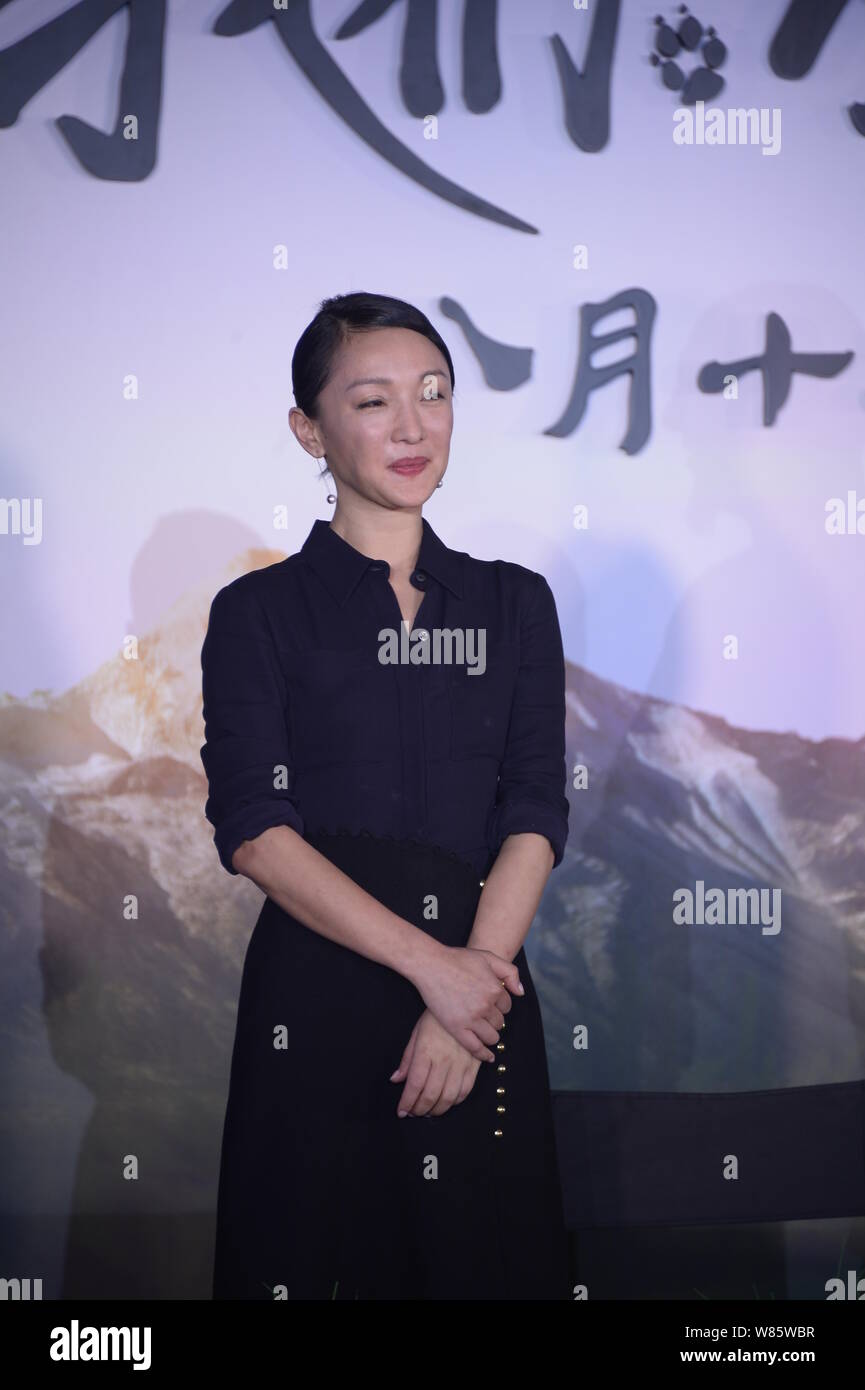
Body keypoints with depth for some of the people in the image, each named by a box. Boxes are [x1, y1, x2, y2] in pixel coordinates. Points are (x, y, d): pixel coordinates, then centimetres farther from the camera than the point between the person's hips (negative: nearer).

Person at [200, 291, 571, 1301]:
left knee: (485, 1258, 10)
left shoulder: (515, 602, 9)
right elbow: (254, 830, -8)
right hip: (315, 997, -2)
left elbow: (536, 817, 1)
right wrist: (429, 963, -15)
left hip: (481, 986, 3)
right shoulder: (258, 612, 1)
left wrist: (459, 1005, -12)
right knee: (308, 1251, 6)